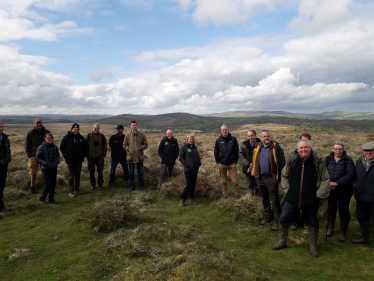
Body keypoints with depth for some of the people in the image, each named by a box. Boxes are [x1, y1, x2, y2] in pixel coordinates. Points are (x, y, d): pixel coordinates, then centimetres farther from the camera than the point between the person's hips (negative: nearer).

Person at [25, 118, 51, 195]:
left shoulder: (47, 132, 4)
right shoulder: (30, 133, 1)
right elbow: (27, 145, 7)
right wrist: (29, 156, -2)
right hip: (34, 156, -1)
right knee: (33, 173, 4)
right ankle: (32, 188, 17)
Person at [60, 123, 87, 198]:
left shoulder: (81, 138, 6)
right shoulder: (66, 137, -4)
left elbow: (85, 147, 15)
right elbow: (62, 147, 0)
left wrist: (83, 155, 4)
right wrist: (65, 155, -8)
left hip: (79, 161, 3)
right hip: (70, 161, -3)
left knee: (78, 175, 12)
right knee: (71, 176, 3)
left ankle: (77, 189, 25)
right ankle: (71, 191, 9)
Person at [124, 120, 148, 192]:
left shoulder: (142, 135, -1)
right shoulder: (127, 136, 2)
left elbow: (146, 145, 1)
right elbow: (124, 145, 7)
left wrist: (139, 148, -14)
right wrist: (129, 149, -9)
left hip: (140, 157, -1)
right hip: (131, 157, 1)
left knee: (140, 172, 10)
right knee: (131, 173, 11)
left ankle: (141, 186, 24)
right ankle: (132, 186, 25)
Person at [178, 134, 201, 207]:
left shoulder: (195, 147, 15)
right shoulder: (183, 147, -4)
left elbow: (198, 156, 25)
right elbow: (181, 158, -7)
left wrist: (199, 162, 6)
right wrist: (186, 164, -19)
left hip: (195, 169, 7)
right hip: (188, 170, -7)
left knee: (193, 185, 11)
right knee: (189, 185, -9)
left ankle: (191, 199, 22)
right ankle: (182, 199, 4)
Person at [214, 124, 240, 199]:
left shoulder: (233, 139, 1)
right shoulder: (218, 140, 3)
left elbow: (236, 151, 7)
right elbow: (216, 152, 10)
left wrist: (235, 161, 1)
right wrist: (217, 162, 4)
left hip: (232, 164, -1)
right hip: (221, 164, 1)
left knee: (235, 181, -1)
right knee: (224, 181, 11)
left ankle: (238, 195, 11)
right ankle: (225, 194, 25)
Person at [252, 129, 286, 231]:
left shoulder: (276, 147, -10)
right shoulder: (258, 148, 7)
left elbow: (282, 163, -9)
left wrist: (280, 177, -11)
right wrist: (252, 166, 4)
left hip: (271, 178, -6)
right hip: (260, 177, 6)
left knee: (275, 200, 1)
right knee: (264, 199, 19)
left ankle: (277, 221, 14)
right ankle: (267, 217, 36)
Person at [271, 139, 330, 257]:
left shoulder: (318, 162, -7)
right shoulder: (292, 161, -2)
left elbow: (325, 180, -1)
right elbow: (284, 176, 13)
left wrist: (319, 194, -6)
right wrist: (287, 189, 4)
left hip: (311, 201, -1)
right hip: (292, 199, 2)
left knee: (312, 224, 15)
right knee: (283, 221, 8)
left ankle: (313, 247, 36)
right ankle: (282, 242, 31)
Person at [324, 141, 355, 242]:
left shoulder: (348, 160, -6)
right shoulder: (328, 159, 2)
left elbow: (350, 175, -16)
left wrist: (337, 183, -23)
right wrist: (328, 183, -20)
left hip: (344, 191, -2)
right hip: (330, 190, 3)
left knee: (343, 210, 6)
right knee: (331, 209, 15)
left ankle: (343, 233, 23)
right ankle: (330, 229, 32)